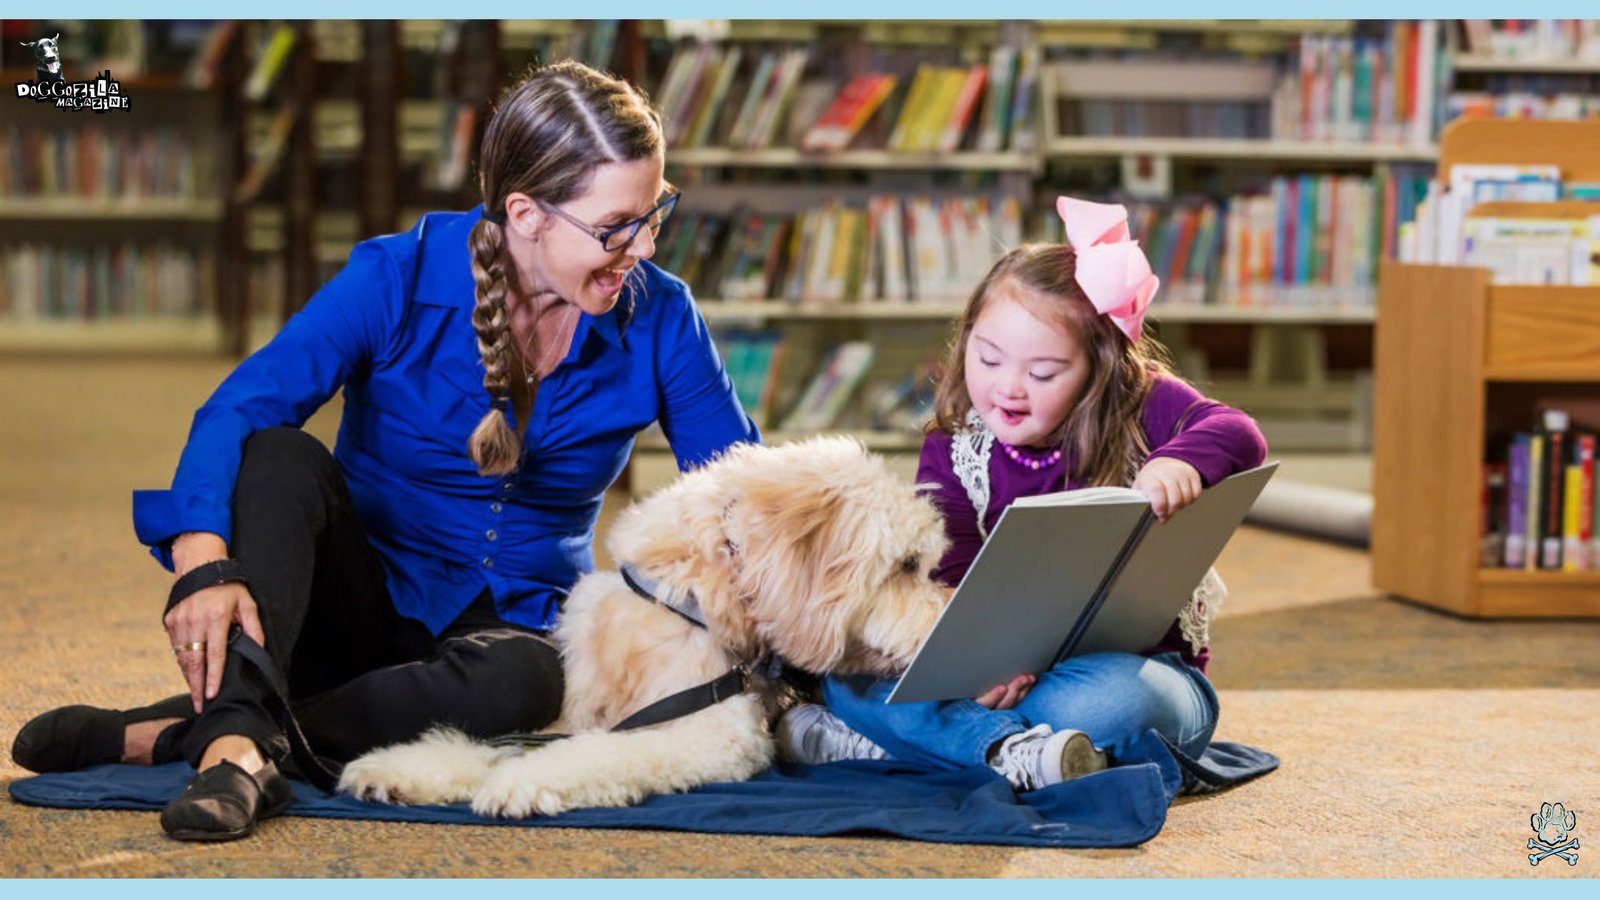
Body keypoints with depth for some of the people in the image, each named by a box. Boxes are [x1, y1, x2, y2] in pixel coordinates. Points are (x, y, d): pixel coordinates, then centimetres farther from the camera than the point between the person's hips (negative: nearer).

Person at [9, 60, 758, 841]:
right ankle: (238, 735, -48)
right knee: (282, 455, -30)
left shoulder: (657, 318, -7)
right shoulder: (400, 278, -13)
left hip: (509, 621, 1)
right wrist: (205, 564, -42)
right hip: (362, 597, 0)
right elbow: (238, 411, -24)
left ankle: (164, 735, -33)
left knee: (521, 681, -38)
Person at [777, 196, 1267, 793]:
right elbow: (953, 578, -13)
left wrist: (1179, 462, -47)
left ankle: (889, 743, -33)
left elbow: (1239, 436, -23)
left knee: (1109, 697, -39)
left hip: (1145, 668, -3)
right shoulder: (952, 453, -1)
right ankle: (1012, 748, -38)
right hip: (1010, 669, 3)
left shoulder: (1143, 408, -6)